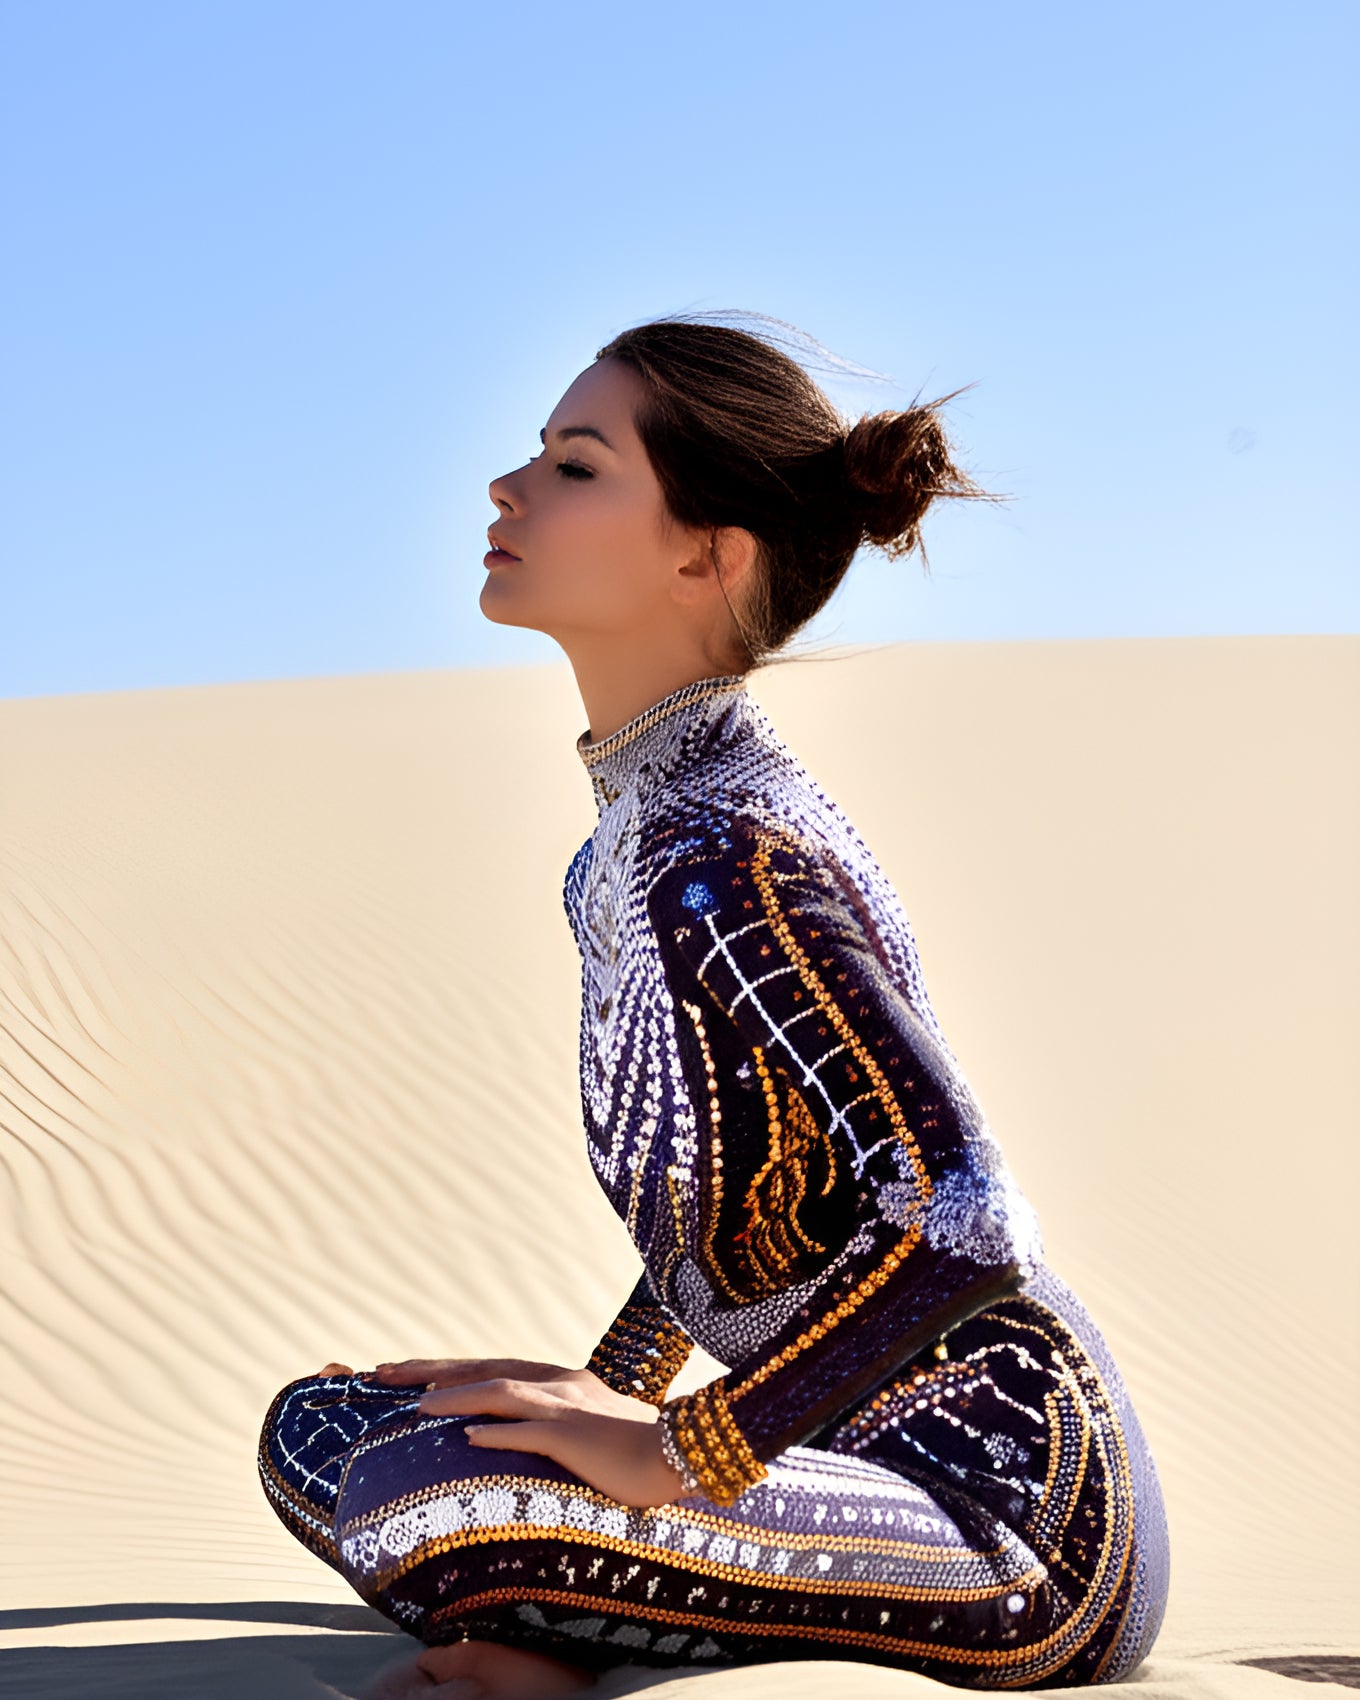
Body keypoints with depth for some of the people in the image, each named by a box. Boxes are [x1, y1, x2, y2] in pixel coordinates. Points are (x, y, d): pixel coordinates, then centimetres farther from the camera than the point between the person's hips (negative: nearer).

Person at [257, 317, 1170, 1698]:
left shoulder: (718, 859, -23)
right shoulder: (652, 811, 8)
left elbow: (960, 1219, -31)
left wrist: (671, 1449, -23)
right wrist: (607, 1394, 13)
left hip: (1010, 1515, -10)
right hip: (875, 1454, 10)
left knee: (417, 1499, -29)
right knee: (316, 1427, 12)